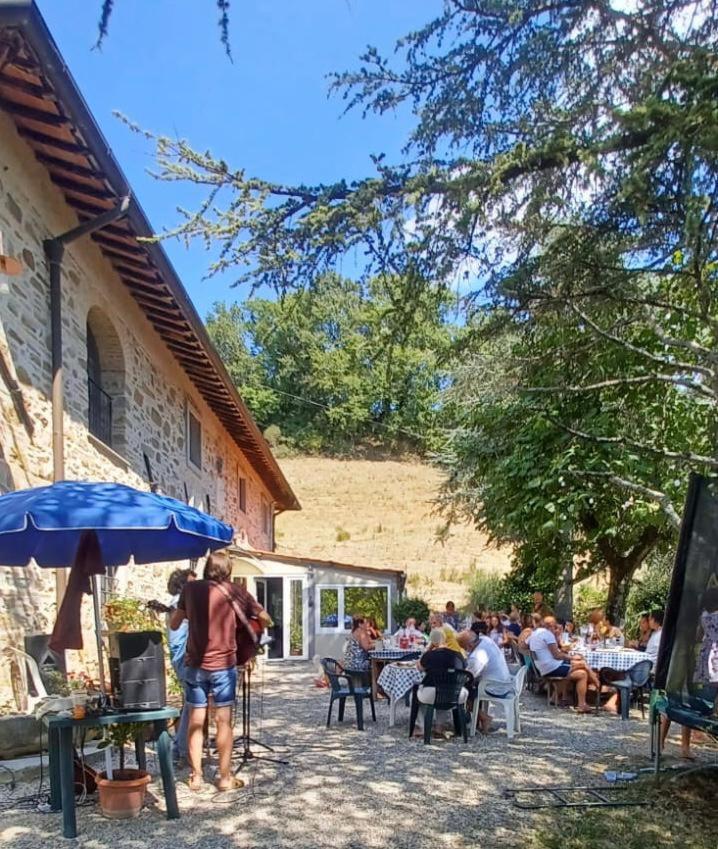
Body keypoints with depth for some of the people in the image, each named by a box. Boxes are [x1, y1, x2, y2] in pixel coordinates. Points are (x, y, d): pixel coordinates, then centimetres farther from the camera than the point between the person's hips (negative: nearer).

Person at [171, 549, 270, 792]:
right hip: (223, 664, -2)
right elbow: (267, 621, 5)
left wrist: (182, 611, 30)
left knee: (196, 720, 10)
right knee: (224, 721, 4)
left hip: (195, 664, 2)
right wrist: (247, 624, 23)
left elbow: (174, 625, 10)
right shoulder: (236, 591, -1)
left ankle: (195, 776, 14)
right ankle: (225, 777, 10)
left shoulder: (190, 588, 2)